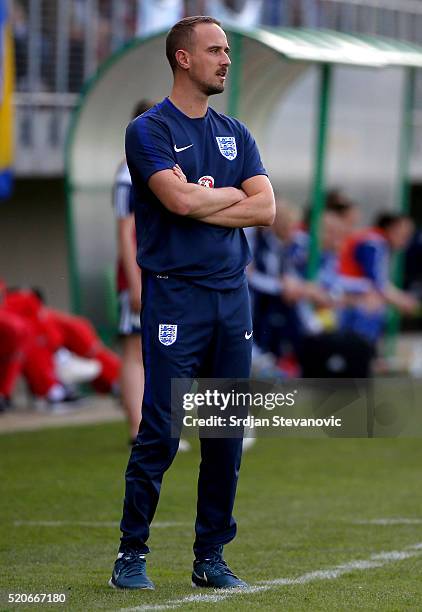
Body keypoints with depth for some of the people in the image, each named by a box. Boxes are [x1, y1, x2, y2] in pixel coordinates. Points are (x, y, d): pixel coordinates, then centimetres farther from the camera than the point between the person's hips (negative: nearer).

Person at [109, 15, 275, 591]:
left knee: (227, 435, 6)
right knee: (161, 432, -8)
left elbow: (266, 208, 3)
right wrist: (232, 194, -1)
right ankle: (131, 553, 1)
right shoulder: (150, 130, -3)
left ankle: (211, 556, 14)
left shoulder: (235, 134, 16)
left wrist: (201, 204, -7)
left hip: (233, 295, 6)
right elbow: (180, 200, -19)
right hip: (176, 297, -6)